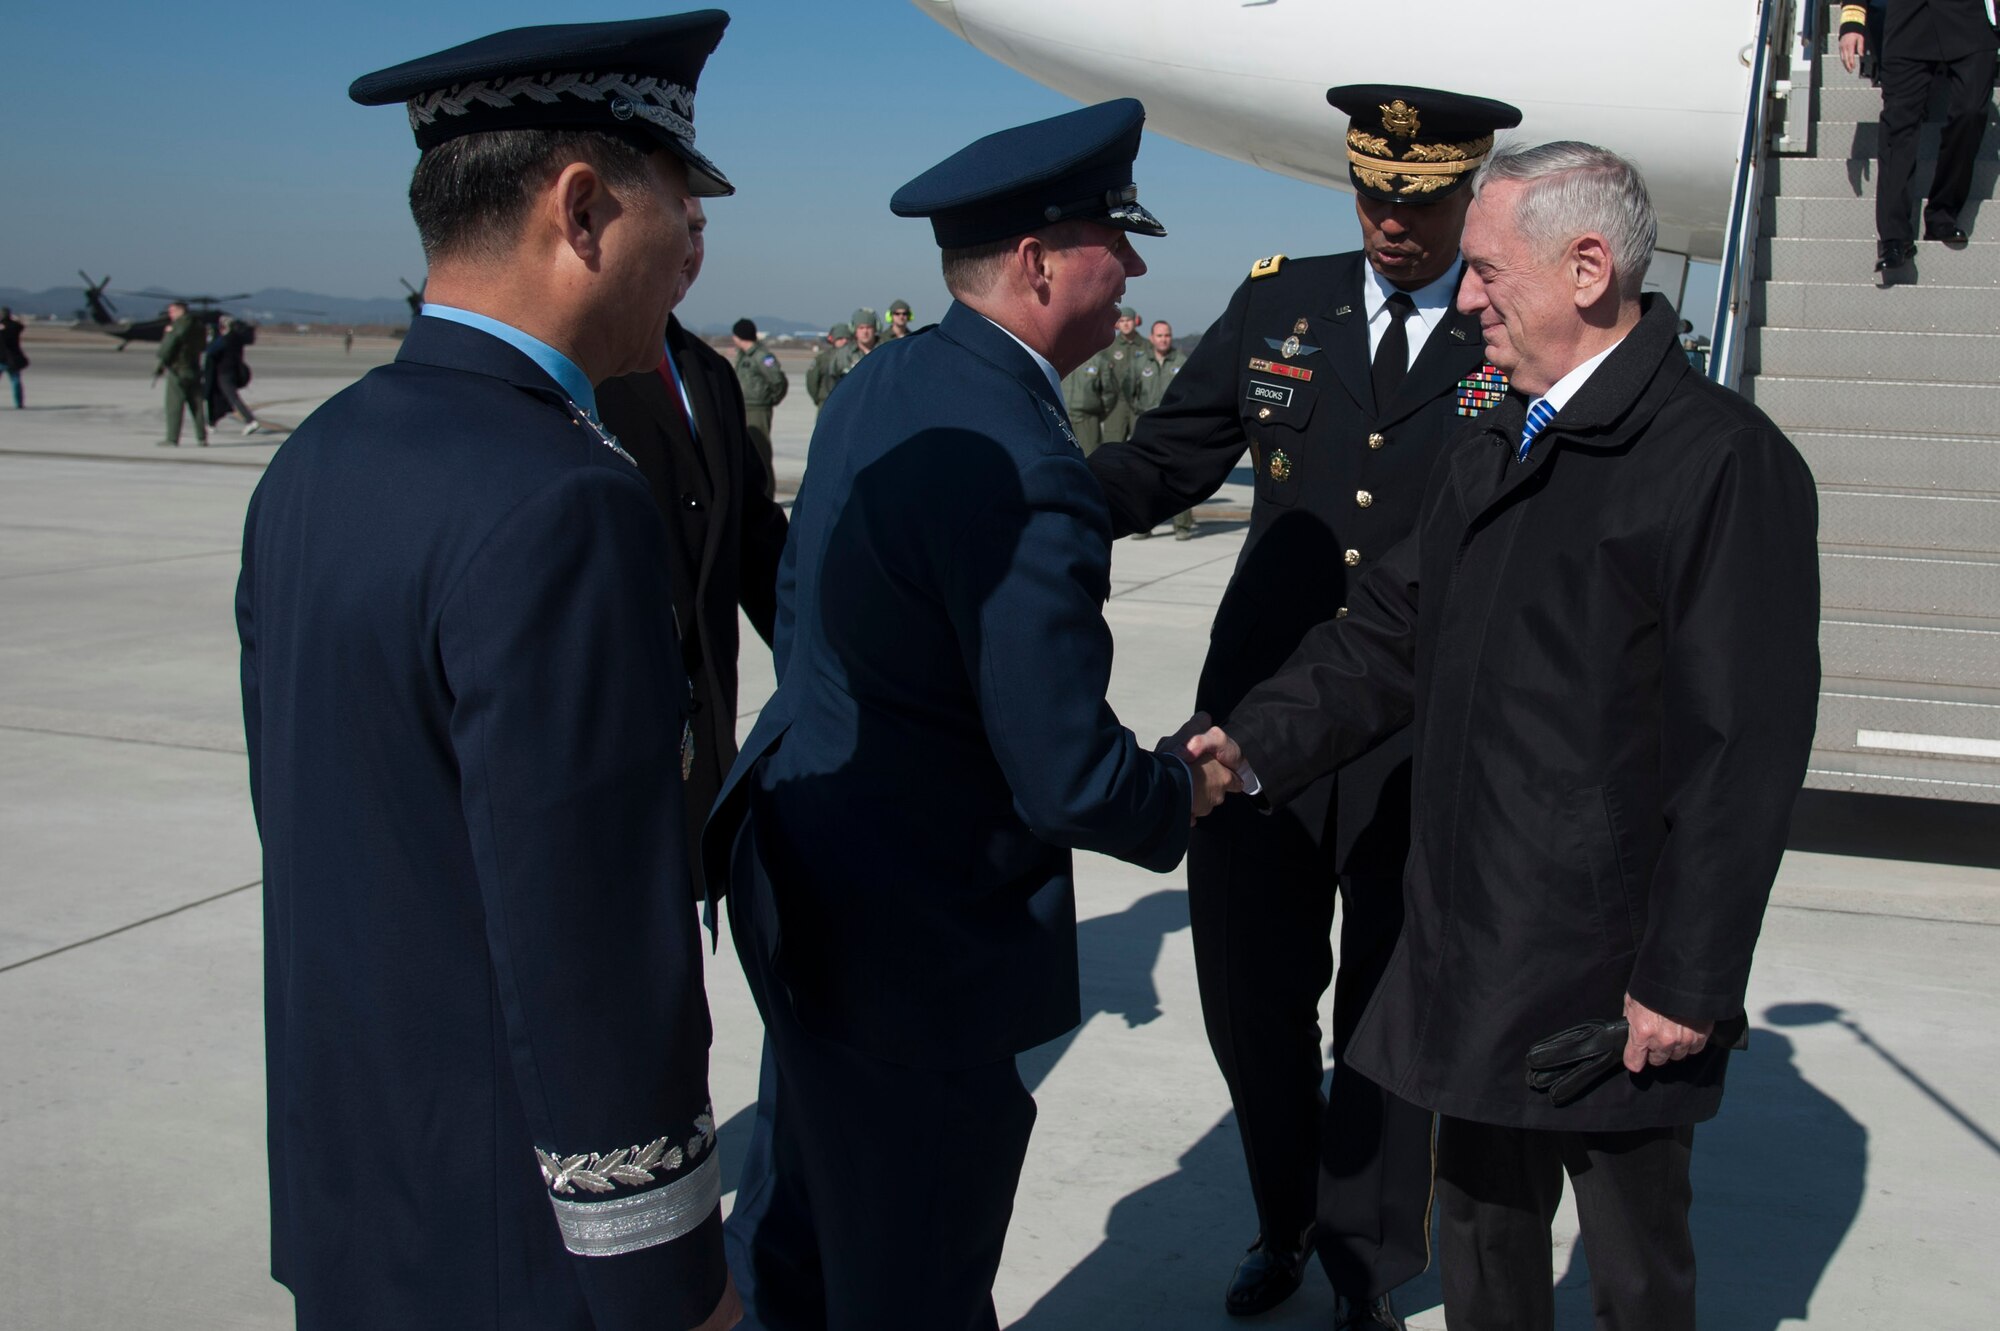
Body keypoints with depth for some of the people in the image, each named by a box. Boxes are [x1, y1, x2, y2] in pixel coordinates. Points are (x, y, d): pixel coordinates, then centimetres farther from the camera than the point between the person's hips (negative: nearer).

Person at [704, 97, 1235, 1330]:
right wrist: (1186, 792, -5)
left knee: (806, 1221, 27)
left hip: (795, 874, 10)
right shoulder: (1024, 472, -27)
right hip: (914, 941, -9)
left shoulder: (882, 385, 3)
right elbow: (1069, 778, -25)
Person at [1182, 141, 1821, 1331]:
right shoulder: (1487, 454, 10)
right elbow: (1393, 632, 11)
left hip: (1618, 976, -7)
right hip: (1475, 956, 7)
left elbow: (1746, 745, -17)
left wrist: (1688, 979, -16)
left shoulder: (1725, 458, -16)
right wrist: (1259, 742, -4)